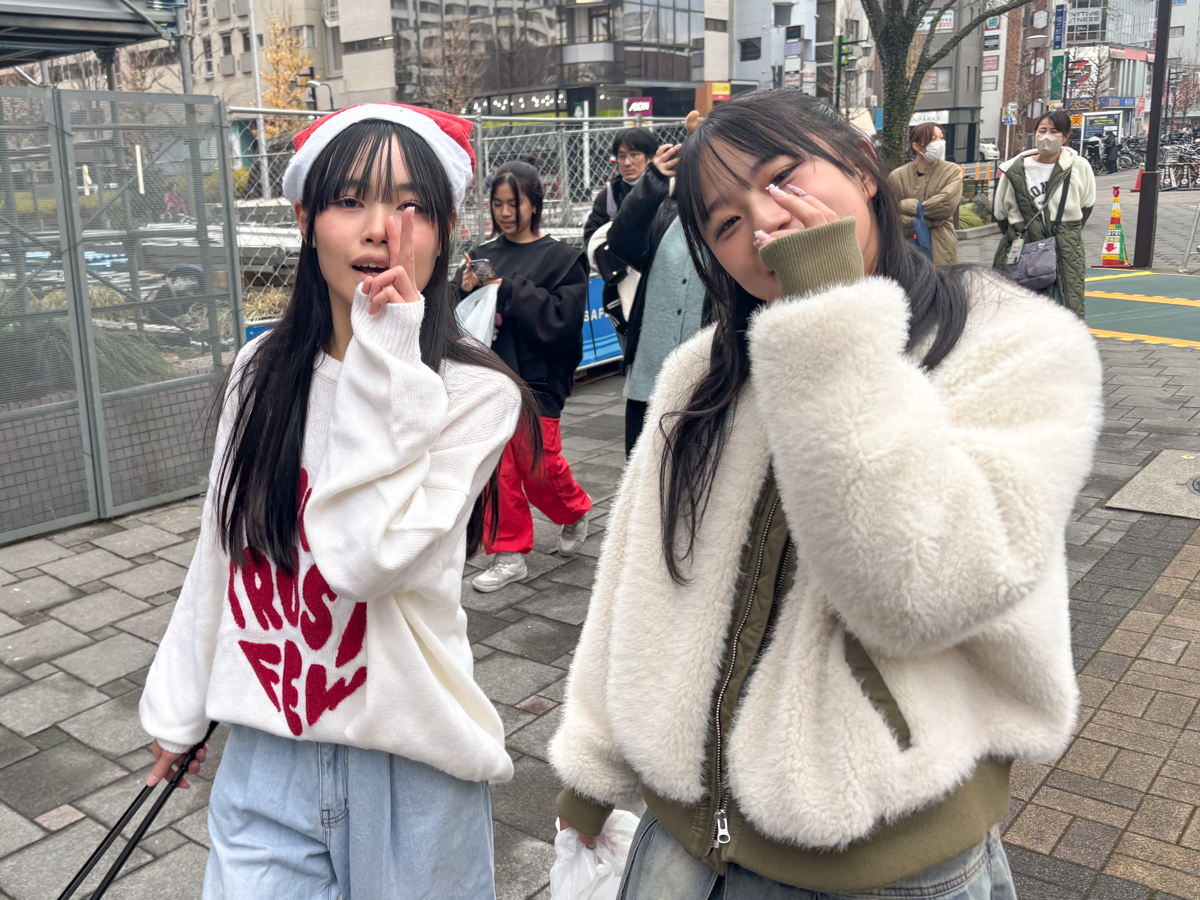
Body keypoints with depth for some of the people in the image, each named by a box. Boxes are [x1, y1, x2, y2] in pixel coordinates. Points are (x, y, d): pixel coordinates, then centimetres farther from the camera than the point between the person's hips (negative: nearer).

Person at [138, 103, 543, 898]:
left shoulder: (476, 392, -15)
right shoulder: (263, 369, 0)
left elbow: (366, 557, -26)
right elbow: (221, 553, 9)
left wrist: (383, 357, -25)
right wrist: (179, 705, 17)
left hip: (406, 767, -3)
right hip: (264, 754, 4)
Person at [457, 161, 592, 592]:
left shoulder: (561, 257, -2)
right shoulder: (483, 254, 8)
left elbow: (561, 319, -13)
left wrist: (507, 290, -18)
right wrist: (465, 290, -13)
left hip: (537, 379, -3)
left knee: (539, 466, 1)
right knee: (497, 468, 5)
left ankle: (575, 512, 33)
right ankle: (509, 555, 17)